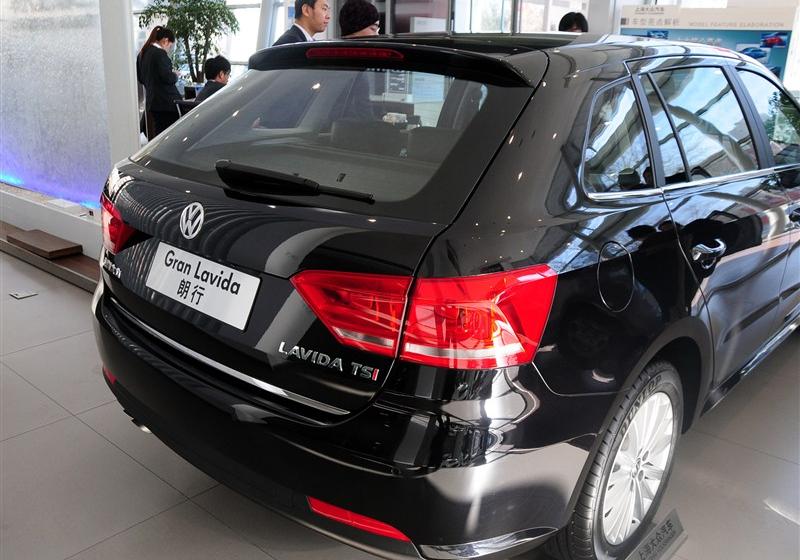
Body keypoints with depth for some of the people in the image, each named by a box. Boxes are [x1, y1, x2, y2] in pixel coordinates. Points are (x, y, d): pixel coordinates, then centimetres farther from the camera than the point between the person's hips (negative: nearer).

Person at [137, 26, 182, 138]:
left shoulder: (142, 54, 13)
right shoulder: (160, 53, -13)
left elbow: (140, 78, 20)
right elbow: (167, 77, -17)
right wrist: (175, 75, 1)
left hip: (151, 102, 9)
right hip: (166, 101, -8)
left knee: (159, 134, 11)